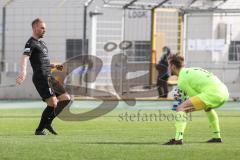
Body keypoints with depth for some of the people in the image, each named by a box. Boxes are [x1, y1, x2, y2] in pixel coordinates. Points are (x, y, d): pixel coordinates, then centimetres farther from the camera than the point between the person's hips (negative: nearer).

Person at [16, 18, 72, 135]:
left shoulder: (41, 43, 23)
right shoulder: (31, 43, -7)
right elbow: (25, 58, -24)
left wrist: (54, 66, 18)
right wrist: (23, 72, -42)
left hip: (49, 77, 9)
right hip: (41, 78, -9)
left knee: (66, 99, 5)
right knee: (53, 104, -17)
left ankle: (48, 122, 10)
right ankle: (40, 129, -5)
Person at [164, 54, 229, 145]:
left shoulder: (182, 78, 1)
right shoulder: (190, 71, 29)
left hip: (212, 94, -9)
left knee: (180, 108, -7)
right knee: (207, 107, 42)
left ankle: (178, 139, -18)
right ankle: (217, 137, 42)